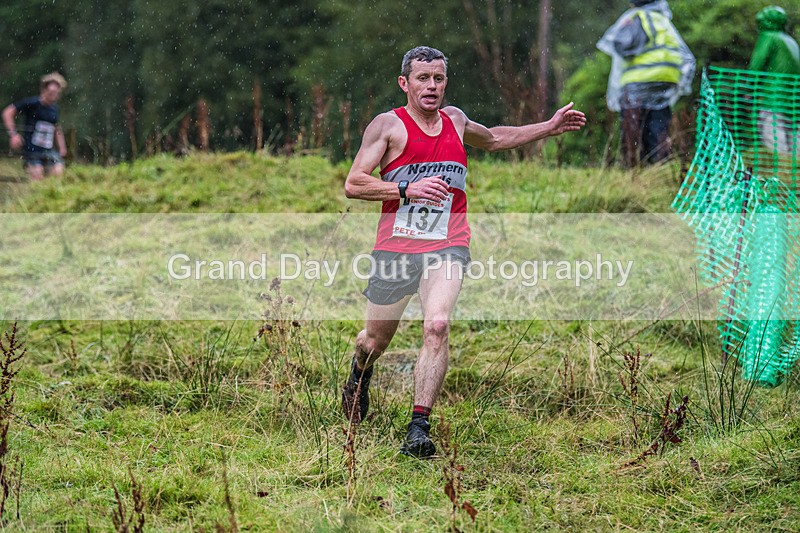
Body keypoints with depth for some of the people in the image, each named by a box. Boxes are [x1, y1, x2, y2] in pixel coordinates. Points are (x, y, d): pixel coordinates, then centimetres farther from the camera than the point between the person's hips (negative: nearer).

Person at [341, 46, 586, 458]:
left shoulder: (454, 120, 13)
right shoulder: (388, 125, -3)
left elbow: (493, 139, 35)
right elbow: (352, 185, -10)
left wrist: (549, 128, 31)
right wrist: (408, 189, -21)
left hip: (446, 246, 2)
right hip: (396, 247, -2)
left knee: (437, 326, -22)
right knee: (376, 339, 12)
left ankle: (419, 427, -22)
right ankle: (359, 375, 50)